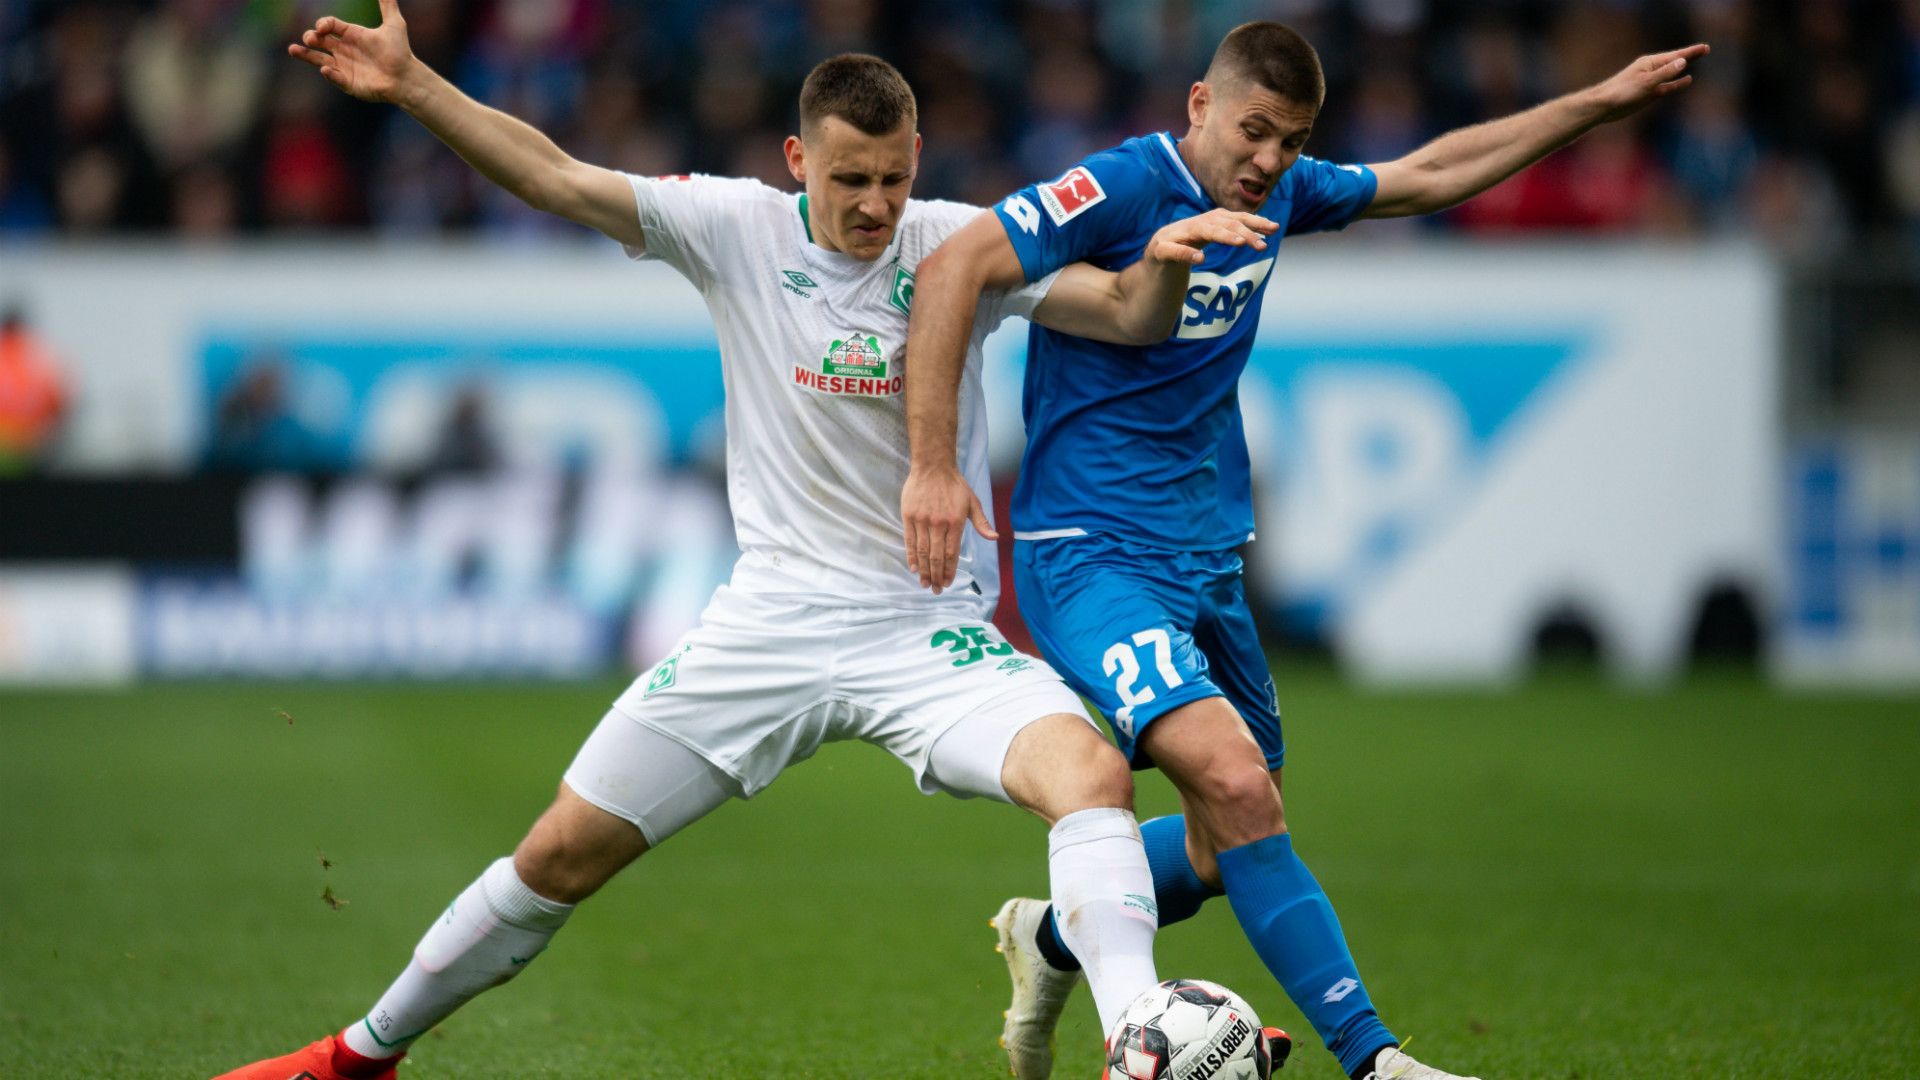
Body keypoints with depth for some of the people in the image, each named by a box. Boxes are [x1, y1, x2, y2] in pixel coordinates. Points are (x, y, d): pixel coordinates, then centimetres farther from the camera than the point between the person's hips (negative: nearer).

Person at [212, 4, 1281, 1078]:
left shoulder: (959, 244, -6)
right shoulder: (739, 229, -4)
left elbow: (1130, 316, -15)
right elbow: (555, 177, -8)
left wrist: (1164, 258, -37)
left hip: (933, 628, -1)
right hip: (773, 619, 1)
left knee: (1093, 773, -30)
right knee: (564, 855, 4)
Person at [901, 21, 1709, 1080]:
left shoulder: (1279, 194, 8)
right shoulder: (1126, 186, -15)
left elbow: (1432, 173, 22)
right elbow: (952, 268, -23)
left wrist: (1603, 101, 23)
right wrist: (932, 466, -30)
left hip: (1206, 558, 9)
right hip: (1091, 555, -9)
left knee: (1232, 848, 14)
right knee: (1236, 784, -25)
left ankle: (1051, 940, 39)